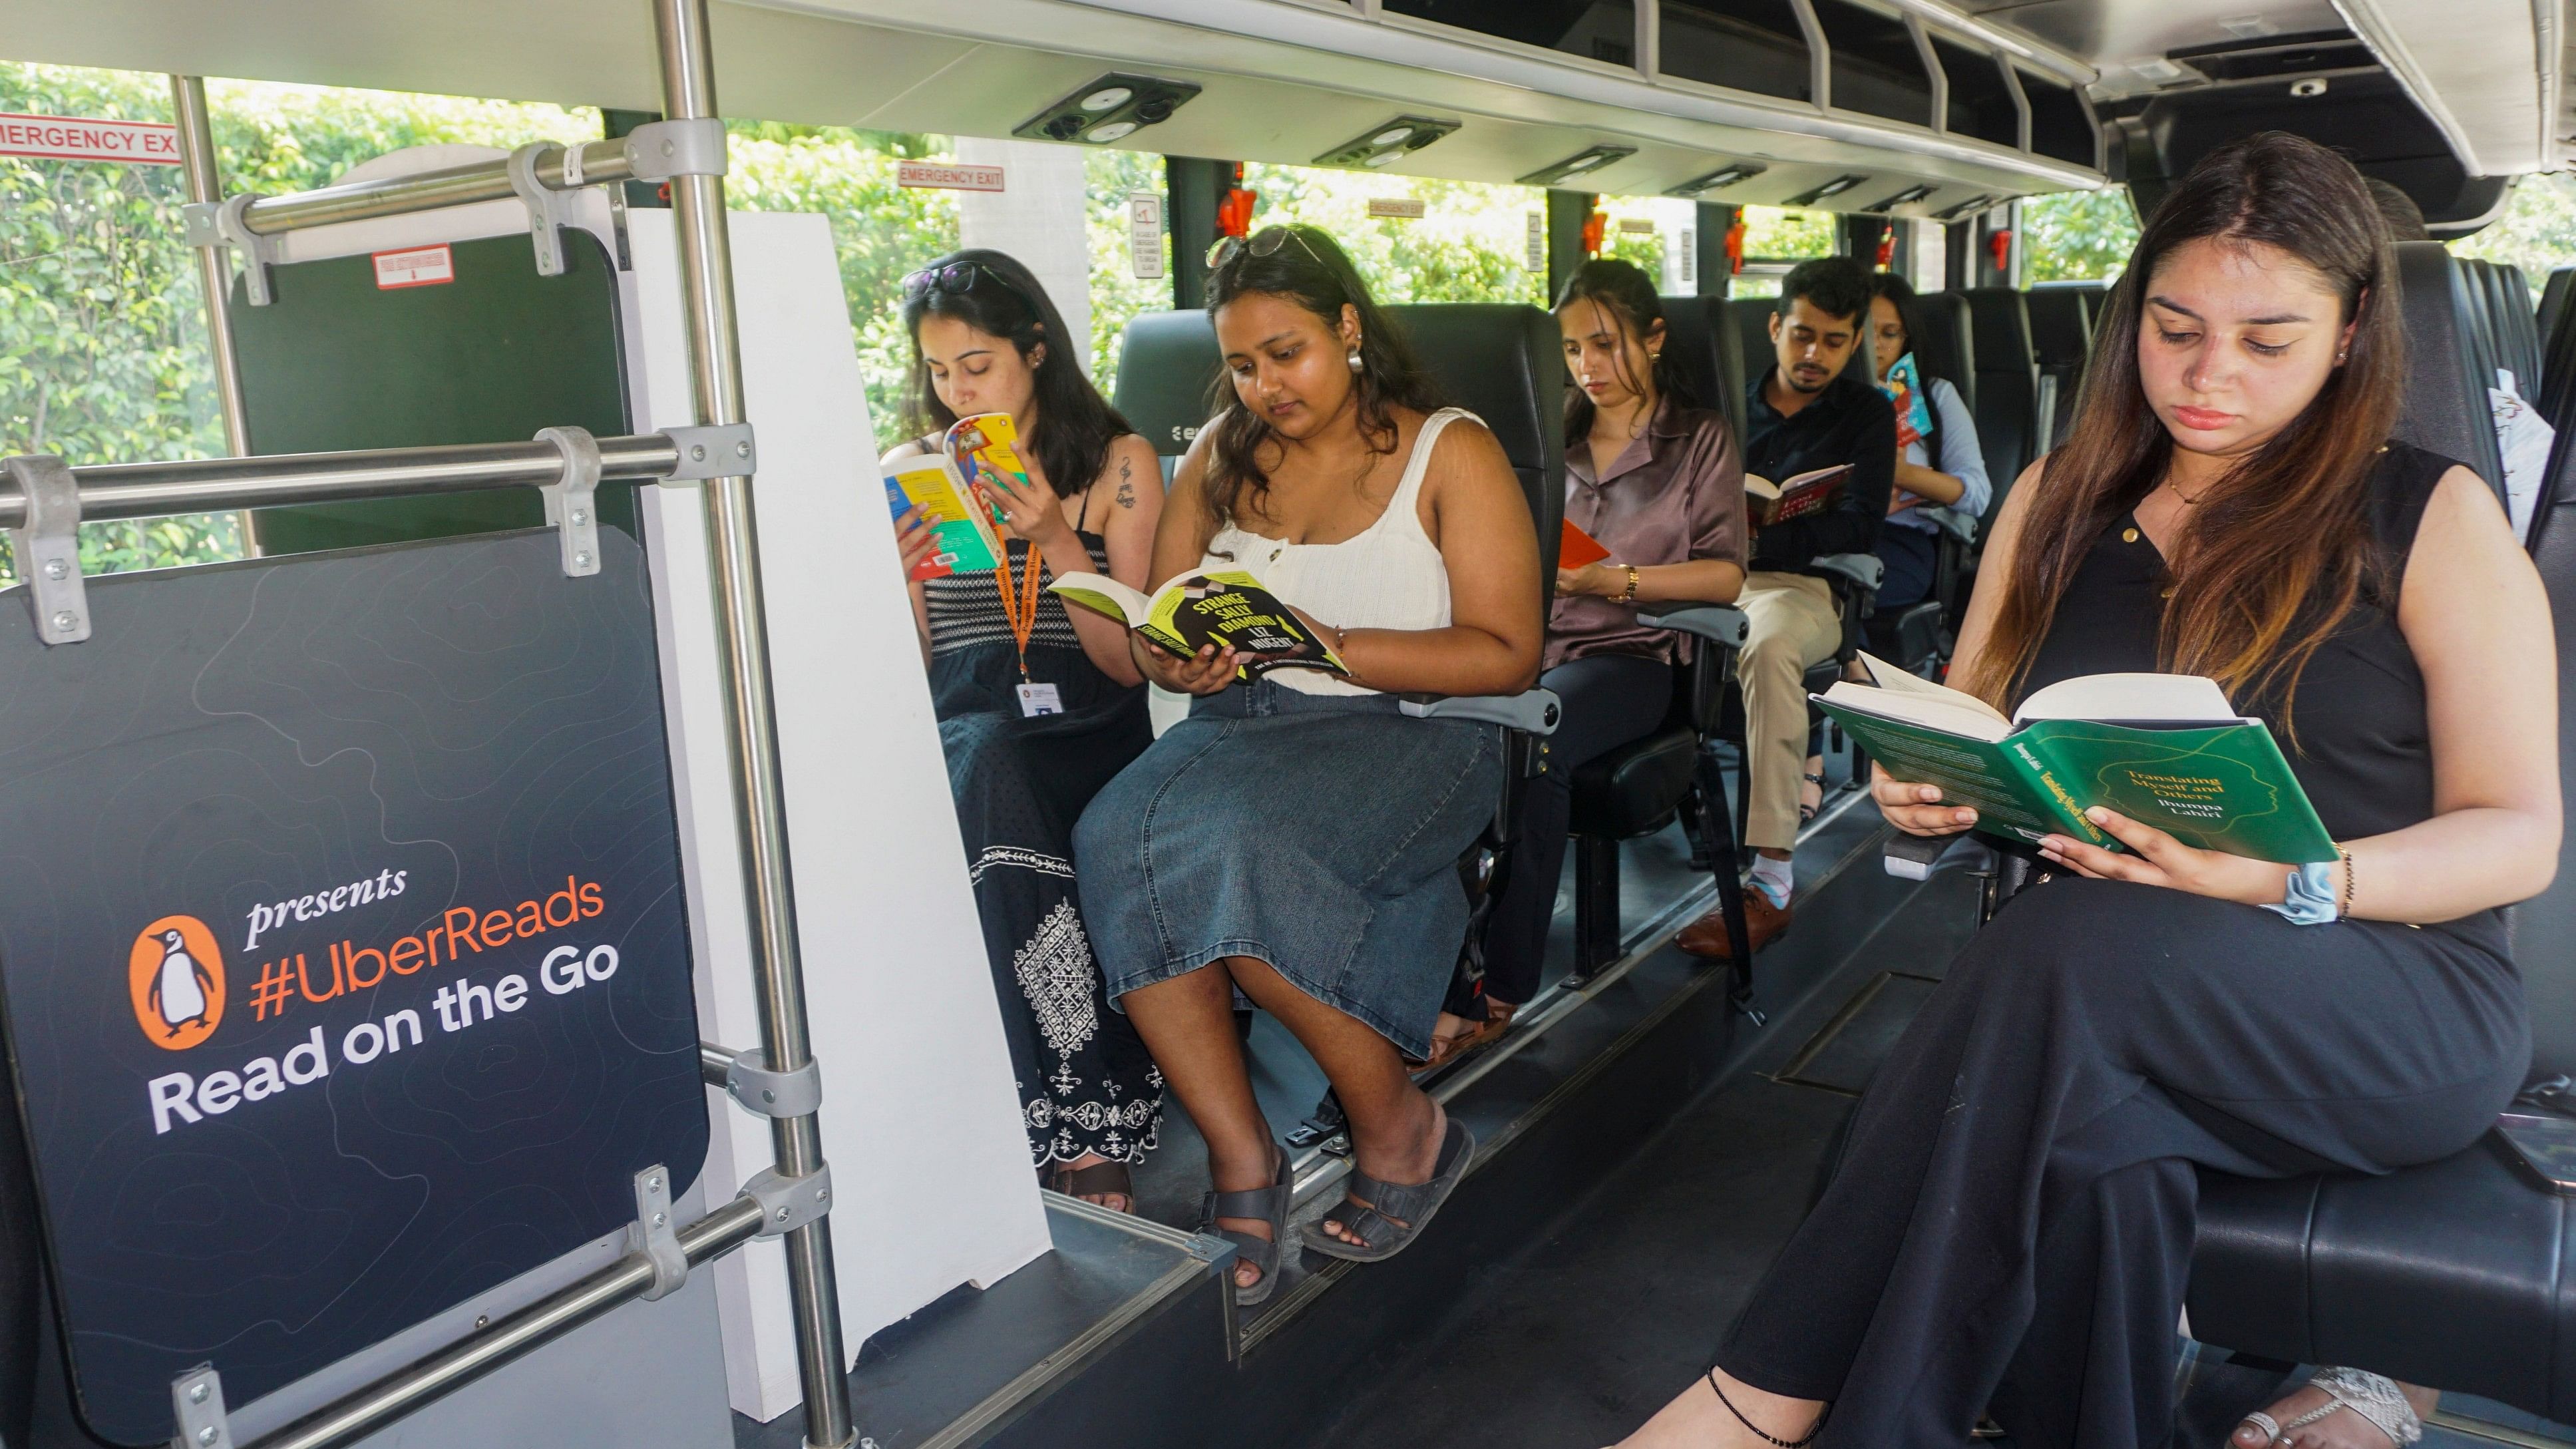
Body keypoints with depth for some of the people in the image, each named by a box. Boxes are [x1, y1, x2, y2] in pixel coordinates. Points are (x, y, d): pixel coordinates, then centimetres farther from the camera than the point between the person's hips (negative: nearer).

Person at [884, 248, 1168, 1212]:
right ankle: (1089, 1132, -33)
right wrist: (900, 579, -7)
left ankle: (1077, 1134, -28)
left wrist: (1057, 543, -11)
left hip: (1081, 727, -2)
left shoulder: (1119, 463, 8)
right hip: (956, 727, 2)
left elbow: (1129, 664, 2)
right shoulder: (910, 473, 15)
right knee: (982, 771, -36)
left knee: (986, 784, -36)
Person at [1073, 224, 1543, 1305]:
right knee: (1119, 837, -28)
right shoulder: (1219, 455, 16)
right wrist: (1180, 659, -11)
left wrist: (1334, 647, -17)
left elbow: (1506, 654, -7)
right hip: (1241, 728, 5)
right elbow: (1154, 640, 14)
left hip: (1404, 731, -4)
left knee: (1223, 839, -34)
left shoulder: (1450, 453, 2)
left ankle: (1399, 1126, -13)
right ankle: (1241, 1162, -20)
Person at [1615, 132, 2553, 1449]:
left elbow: (2518, 836, 1)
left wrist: (2292, 884, -20)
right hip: (2096, 998, 3)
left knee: (2083, 942, -36)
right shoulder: (2064, 500, 14)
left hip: (2399, 1006, -2)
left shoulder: (2434, 518, 4)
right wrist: (1929, 785, -8)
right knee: (2094, 1155, -36)